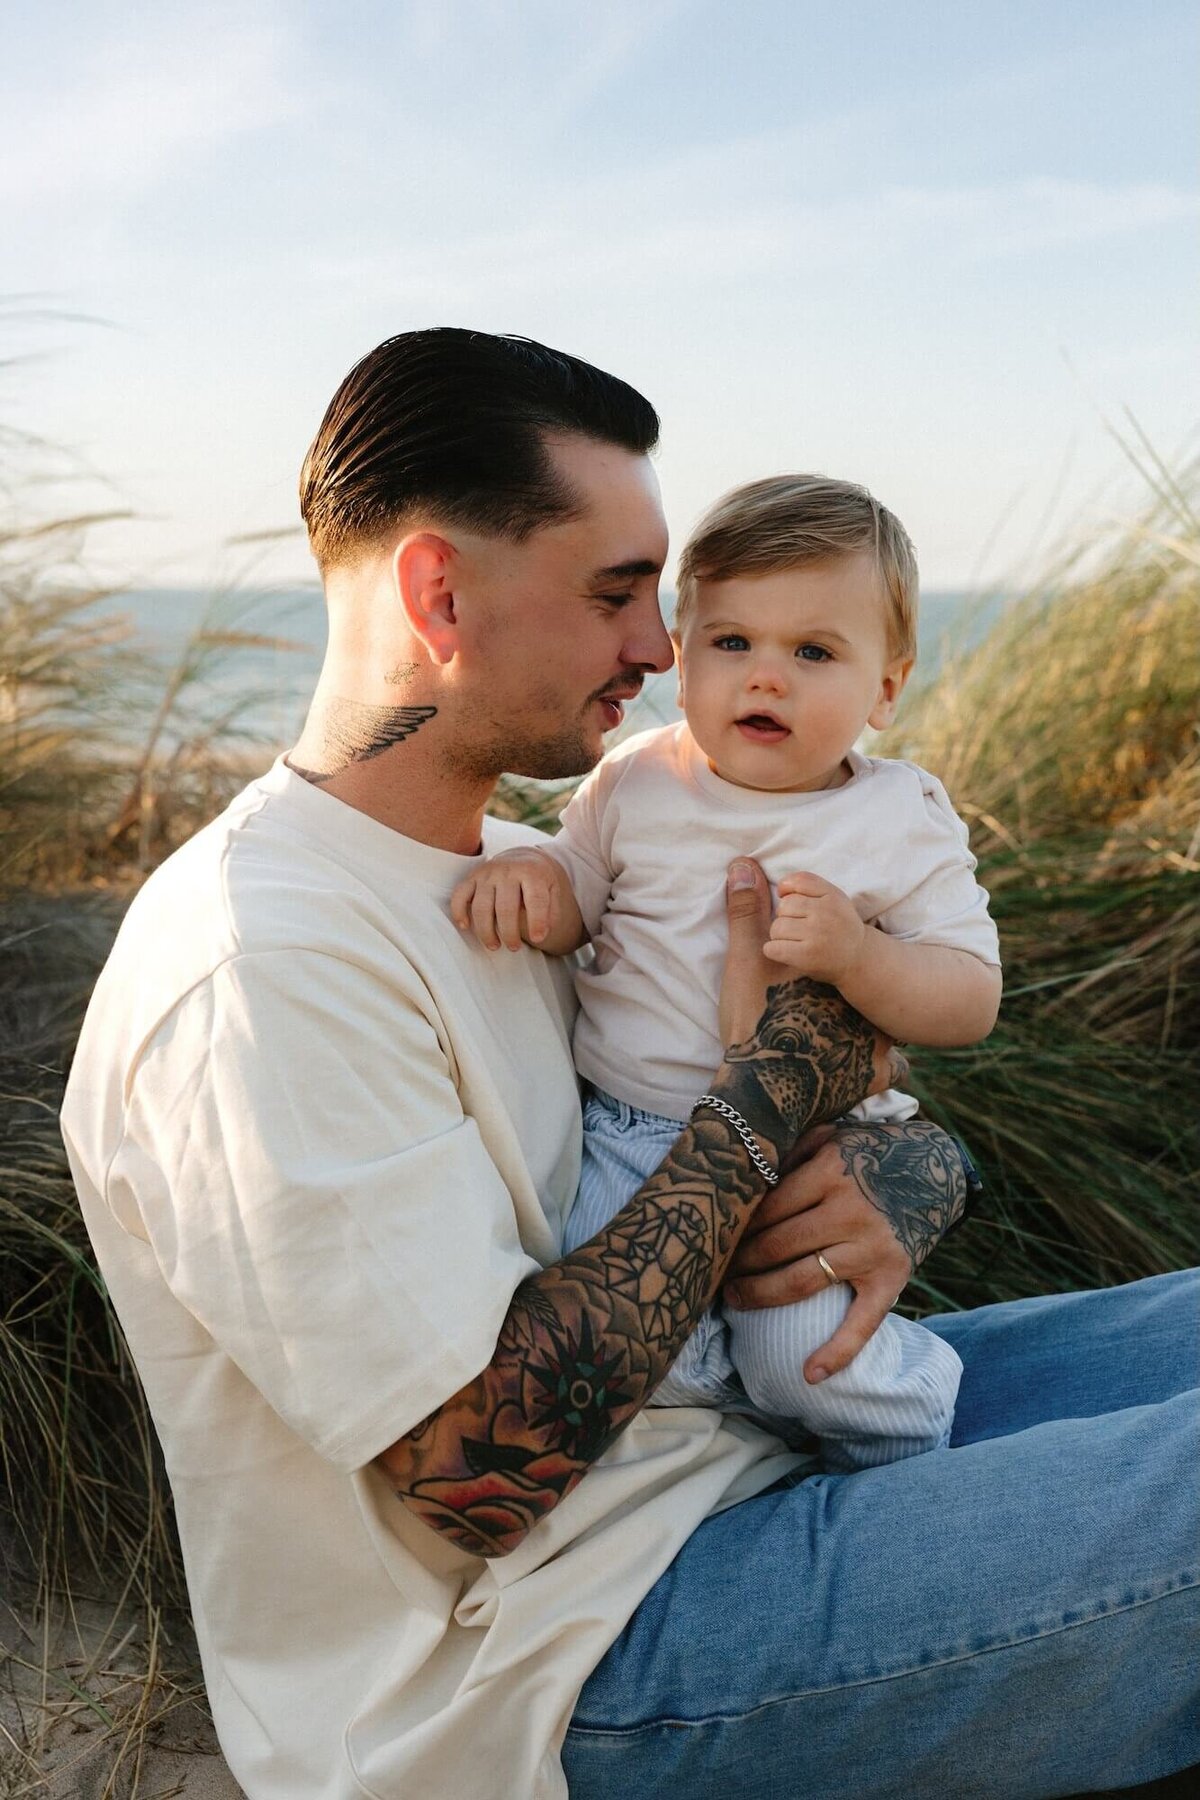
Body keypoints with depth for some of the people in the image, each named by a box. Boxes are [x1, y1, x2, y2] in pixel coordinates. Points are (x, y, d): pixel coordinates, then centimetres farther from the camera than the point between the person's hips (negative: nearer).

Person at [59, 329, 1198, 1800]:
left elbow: (896, 1094, 13)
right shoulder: (257, 971, -22)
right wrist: (771, 1086, -19)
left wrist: (893, 1188, -13)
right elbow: (482, 1472, -25)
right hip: (547, 1664, -8)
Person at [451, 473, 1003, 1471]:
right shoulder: (637, 783, 2)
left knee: (806, 1363, -17)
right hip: (621, 1134, 3)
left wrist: (859, 956, -27)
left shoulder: (902, 819, -4)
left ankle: (906, 1410, 19)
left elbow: (970, 1000, -7)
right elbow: (567, 919, 10)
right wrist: (528, 872, -13)